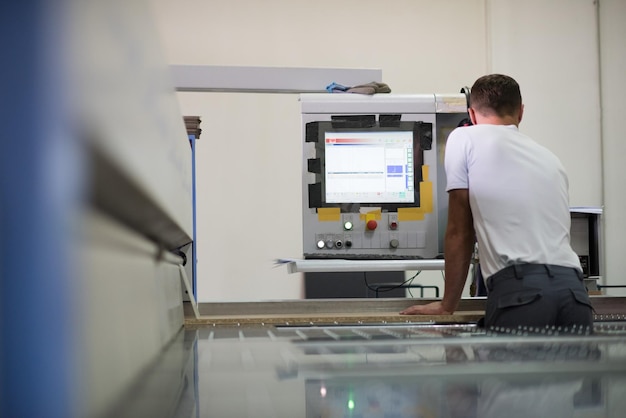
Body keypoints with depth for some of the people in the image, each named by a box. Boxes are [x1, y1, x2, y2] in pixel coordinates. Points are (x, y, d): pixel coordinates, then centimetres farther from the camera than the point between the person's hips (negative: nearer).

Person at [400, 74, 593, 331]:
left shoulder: (464, 139, 11)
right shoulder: (549, 158, 25)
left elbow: (459, 232, 11)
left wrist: (447, 306, 20)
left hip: (521, 289, -5)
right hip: (574, 288, 5)